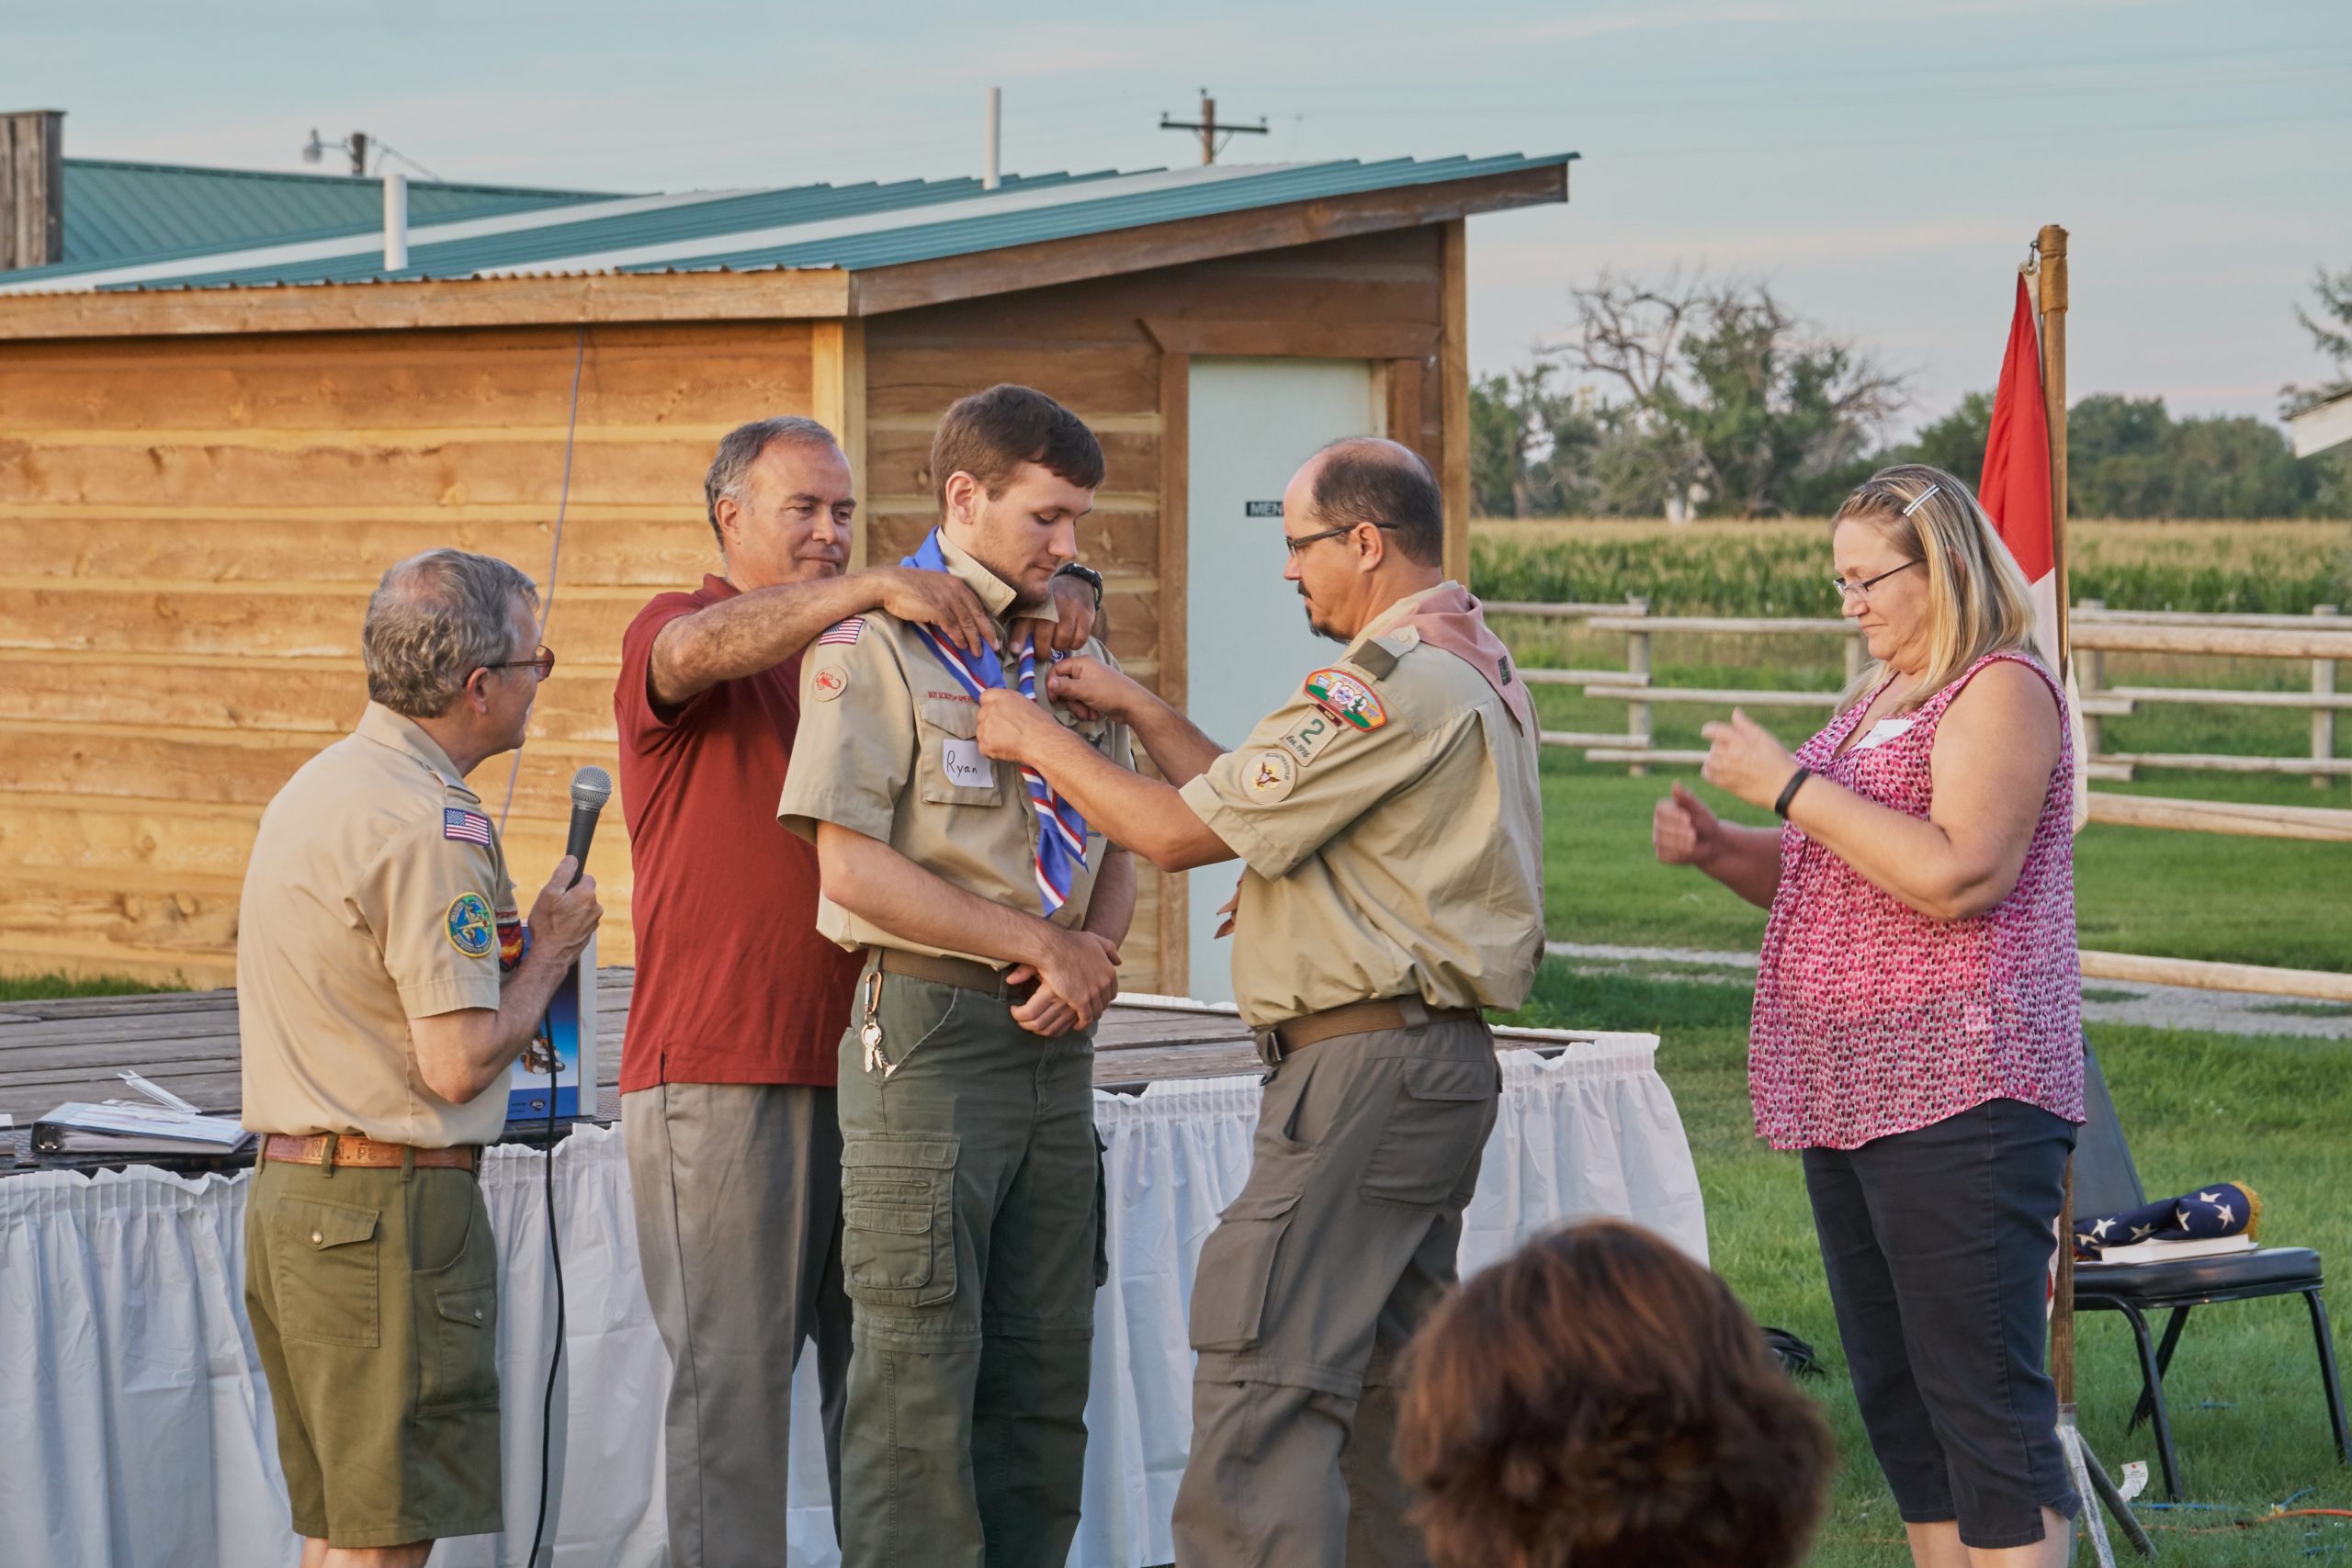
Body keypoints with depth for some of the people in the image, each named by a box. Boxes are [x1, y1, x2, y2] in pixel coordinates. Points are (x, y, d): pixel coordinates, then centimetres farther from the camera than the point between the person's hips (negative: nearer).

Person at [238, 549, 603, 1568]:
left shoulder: (317, 787, 14)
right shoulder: (430, 825, -18)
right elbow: (458, 1061, -20)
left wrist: (499, 944, 15)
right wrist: (550, 949, -4)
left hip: (288, 1191, 10)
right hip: (388, 1208, -10)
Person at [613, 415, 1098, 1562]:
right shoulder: (667, 637, 0)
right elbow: (703, 649, -24)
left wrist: (1060, 596, -8)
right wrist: (873, 590, -36)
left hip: (861, 1068, 6)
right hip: (719, 1073, -6)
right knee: (732, 1369, -6)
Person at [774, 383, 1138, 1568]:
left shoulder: (1073, 651, 16)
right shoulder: (875, 647, -5)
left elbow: (1117, 846, 20)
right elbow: (852, 865, -13)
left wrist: (1088, 956, -2)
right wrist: (1040, 944, -11)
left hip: (1052, 1033, 7)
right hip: (929, 1029, -7)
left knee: (1047, 1365, 8)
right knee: (921, 1367, -5)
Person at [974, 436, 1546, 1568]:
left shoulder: (1386, 685, -16)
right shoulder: (1475, 666, 17)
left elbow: (1182, 833, -14)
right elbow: (1257, 801, 20)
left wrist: (1036, 743, -1)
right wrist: (1138, 712, 16)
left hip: (1366, 1065, -10)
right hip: (1437, 1062, 10)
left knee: (1263, 1389, -12)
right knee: (1387, 1382, 12)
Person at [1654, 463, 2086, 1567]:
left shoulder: (2001, 690, -10)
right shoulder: (1873, 700, 19)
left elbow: (1954, 876, -23)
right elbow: (1820, 880, 27)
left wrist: (1790, 786, -17)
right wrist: (1717, 849, 7)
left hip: (1957, 1100, -10)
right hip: (1853, 1096, 10)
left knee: (1982, 1402, -12)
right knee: (1896, 1396, 12)